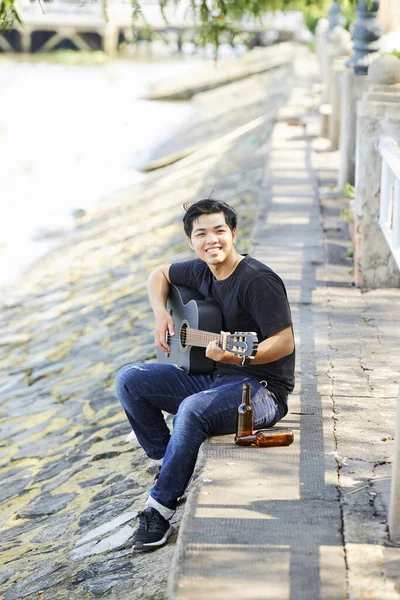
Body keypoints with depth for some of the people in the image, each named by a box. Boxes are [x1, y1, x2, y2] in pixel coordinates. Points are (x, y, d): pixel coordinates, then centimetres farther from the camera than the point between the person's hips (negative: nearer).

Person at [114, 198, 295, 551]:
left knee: (193, 409, -37)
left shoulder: (257, 280, -18)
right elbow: (160, 275, 25)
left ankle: (160, 508, -22)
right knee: (130, 380, -2)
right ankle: (170, 465, 5)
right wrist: (161, 313, 6)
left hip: (261, 388, -8)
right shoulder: (201, 271, 6)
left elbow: (285, 342, -22)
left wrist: (237, 357, -38)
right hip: (211, 378, 8)